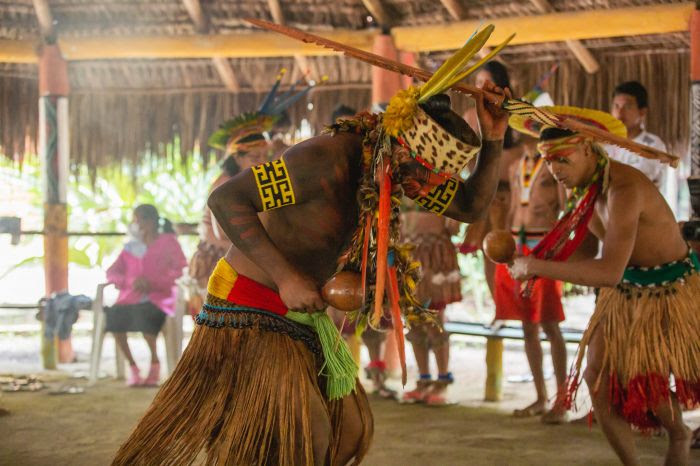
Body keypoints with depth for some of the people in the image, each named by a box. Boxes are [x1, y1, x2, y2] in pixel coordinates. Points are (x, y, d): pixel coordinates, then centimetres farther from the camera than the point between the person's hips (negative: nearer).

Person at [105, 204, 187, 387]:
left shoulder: (168, 242, 9)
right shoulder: (130, 247, 22)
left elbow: (180, 271, -3)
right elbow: (112, 273, 13)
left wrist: (152, 282, -16)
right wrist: (130, 281, -9)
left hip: (159, 298, -4)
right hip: (131, 297, 4)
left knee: (143, 314, -37)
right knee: (114, 314, -30)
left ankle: (155, 363, -13)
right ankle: (132, 367, -17)